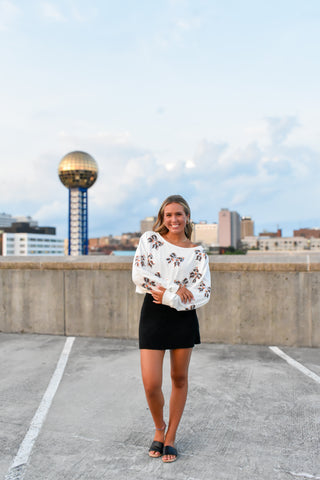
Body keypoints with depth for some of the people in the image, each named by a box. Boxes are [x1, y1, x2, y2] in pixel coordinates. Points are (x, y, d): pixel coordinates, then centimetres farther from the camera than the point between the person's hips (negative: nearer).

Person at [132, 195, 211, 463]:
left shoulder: (198, 253, 3)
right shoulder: (150, 239, 2)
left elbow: (204, 293, -4)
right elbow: (138, 274, -10)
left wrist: (169, 297, -14)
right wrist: (175, 288, -12)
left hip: (184, 317, 1)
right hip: (153, 314, -1)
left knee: (180, 379, 12)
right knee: (151, 385, -3)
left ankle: (171, 436, 32)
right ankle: (159, 427, 29)